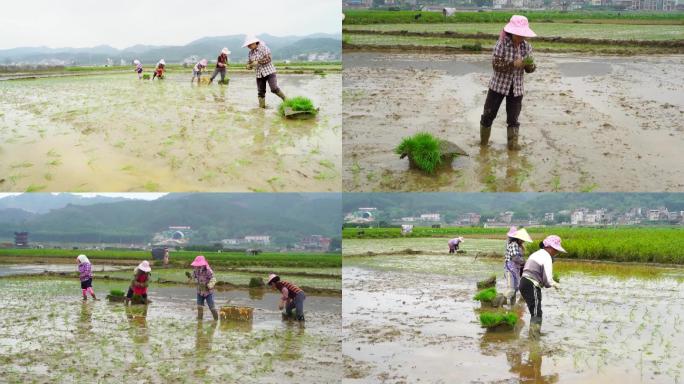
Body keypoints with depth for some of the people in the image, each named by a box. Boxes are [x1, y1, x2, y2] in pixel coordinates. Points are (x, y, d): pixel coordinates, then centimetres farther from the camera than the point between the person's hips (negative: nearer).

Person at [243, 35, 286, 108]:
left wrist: (258, 62, -20)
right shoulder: (251, 52, 9)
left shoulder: (263, 47, -9)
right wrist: (249, 66, -9)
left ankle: (286, 100, -1)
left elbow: (268, 58, -18)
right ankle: (261, 107, 10)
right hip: (259, 74, 6)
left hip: (269, 71, -6)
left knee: (274, 88, -17)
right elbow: (249, 62, 15)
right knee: (260, 92, 4)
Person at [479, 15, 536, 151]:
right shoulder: (502, 44, -15)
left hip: (516, 88, 3)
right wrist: (513, 64, -33)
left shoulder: (526, 47, -3)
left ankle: (513, 142, 16)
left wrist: (530, 65, -22)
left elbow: (529, 69, 2)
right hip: (498, 85, -2)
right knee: (489, 114, 7)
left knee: (513, 117, 5)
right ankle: (483, 141, 25)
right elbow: (496, 65, -20)